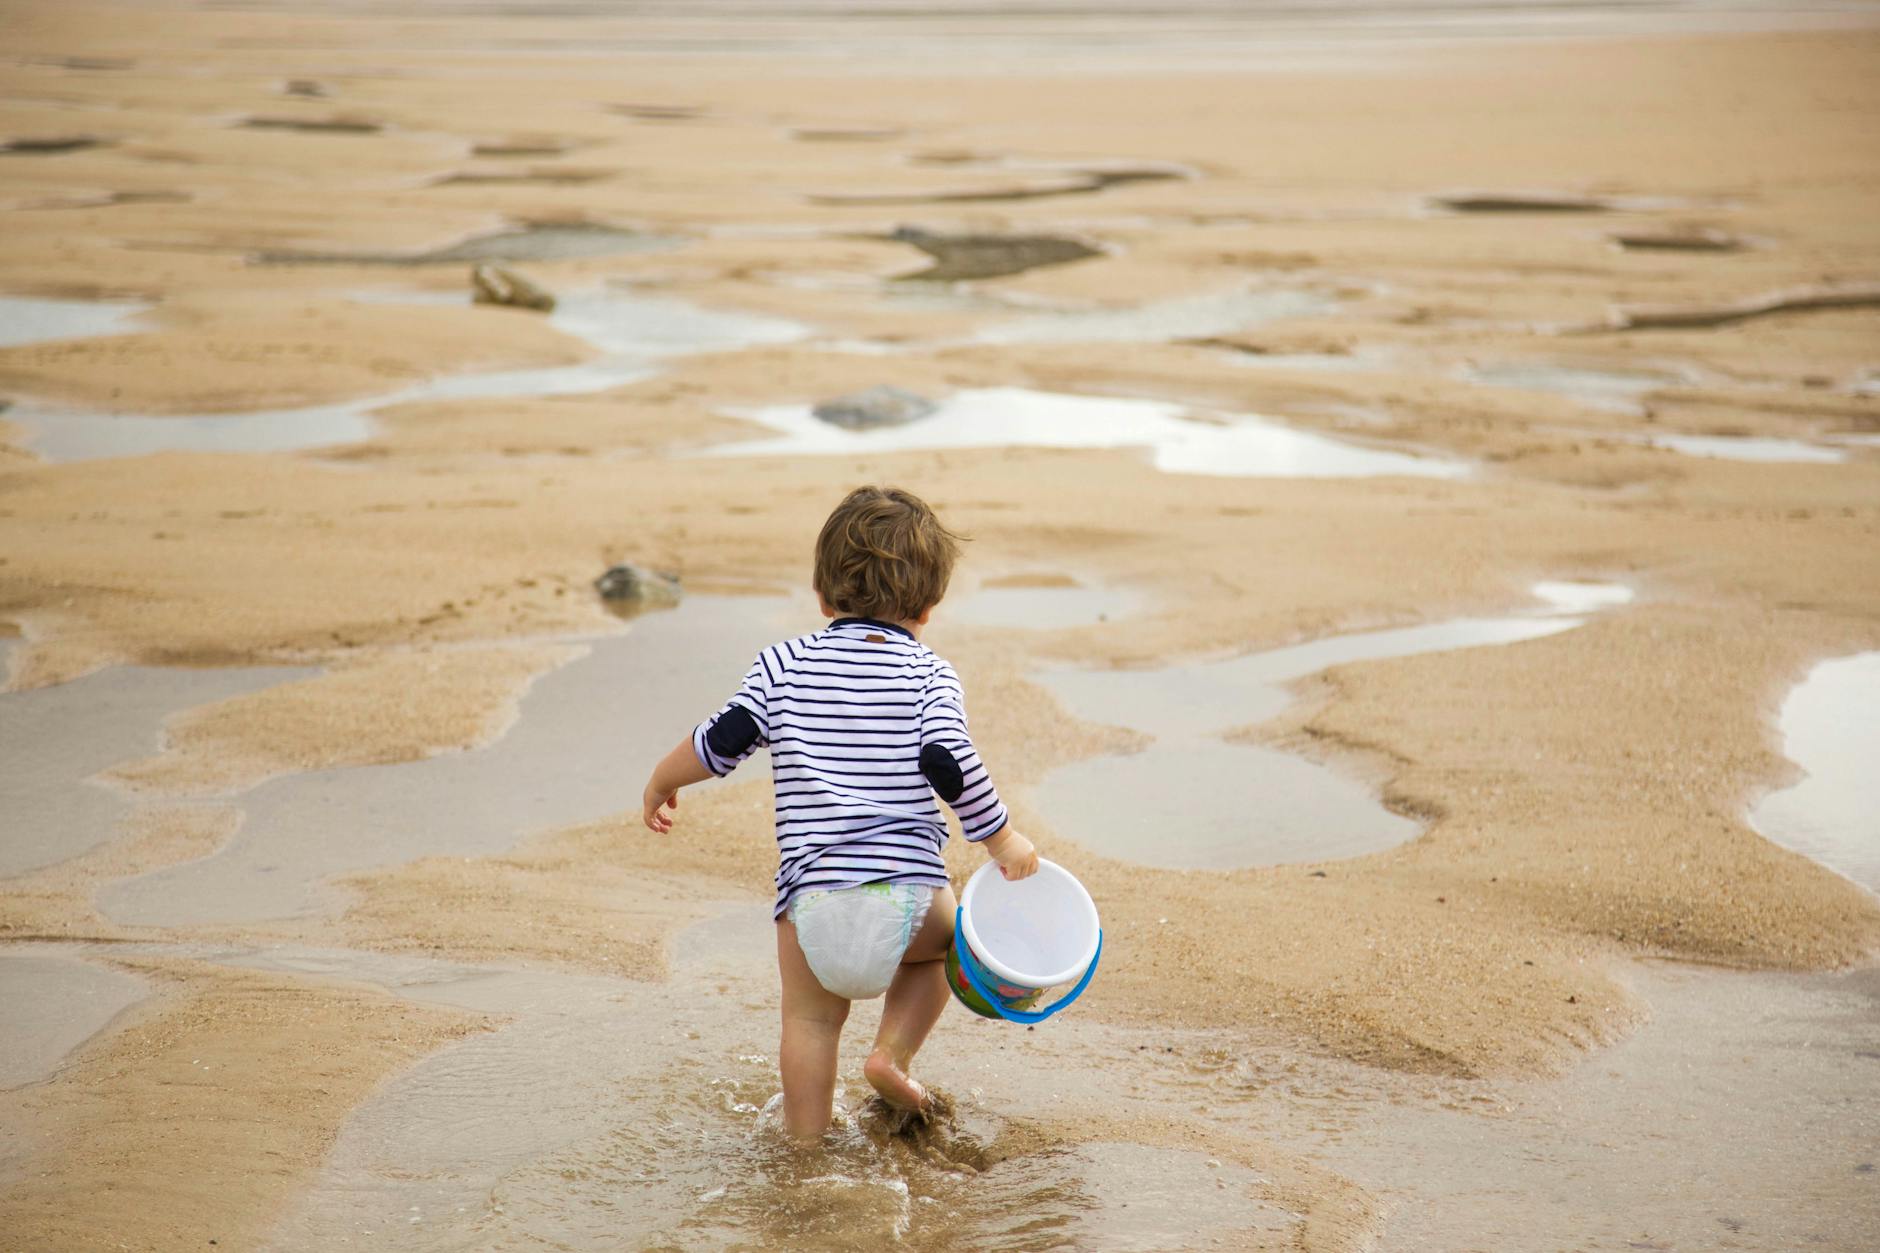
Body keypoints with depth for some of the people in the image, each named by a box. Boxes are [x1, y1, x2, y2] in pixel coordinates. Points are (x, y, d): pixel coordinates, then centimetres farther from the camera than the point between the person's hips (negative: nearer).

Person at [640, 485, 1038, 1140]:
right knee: (944, 932, 31)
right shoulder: (930, 674, 5)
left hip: (813, 895, 1)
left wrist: (660, 781, 24)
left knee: (810, 1020, 19)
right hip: (908, 892, -1)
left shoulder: (784, 662, 10)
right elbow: (948, 764, -9)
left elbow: (722, 742, 7)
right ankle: (892, 1053, 17)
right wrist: (1000, 838, 3)